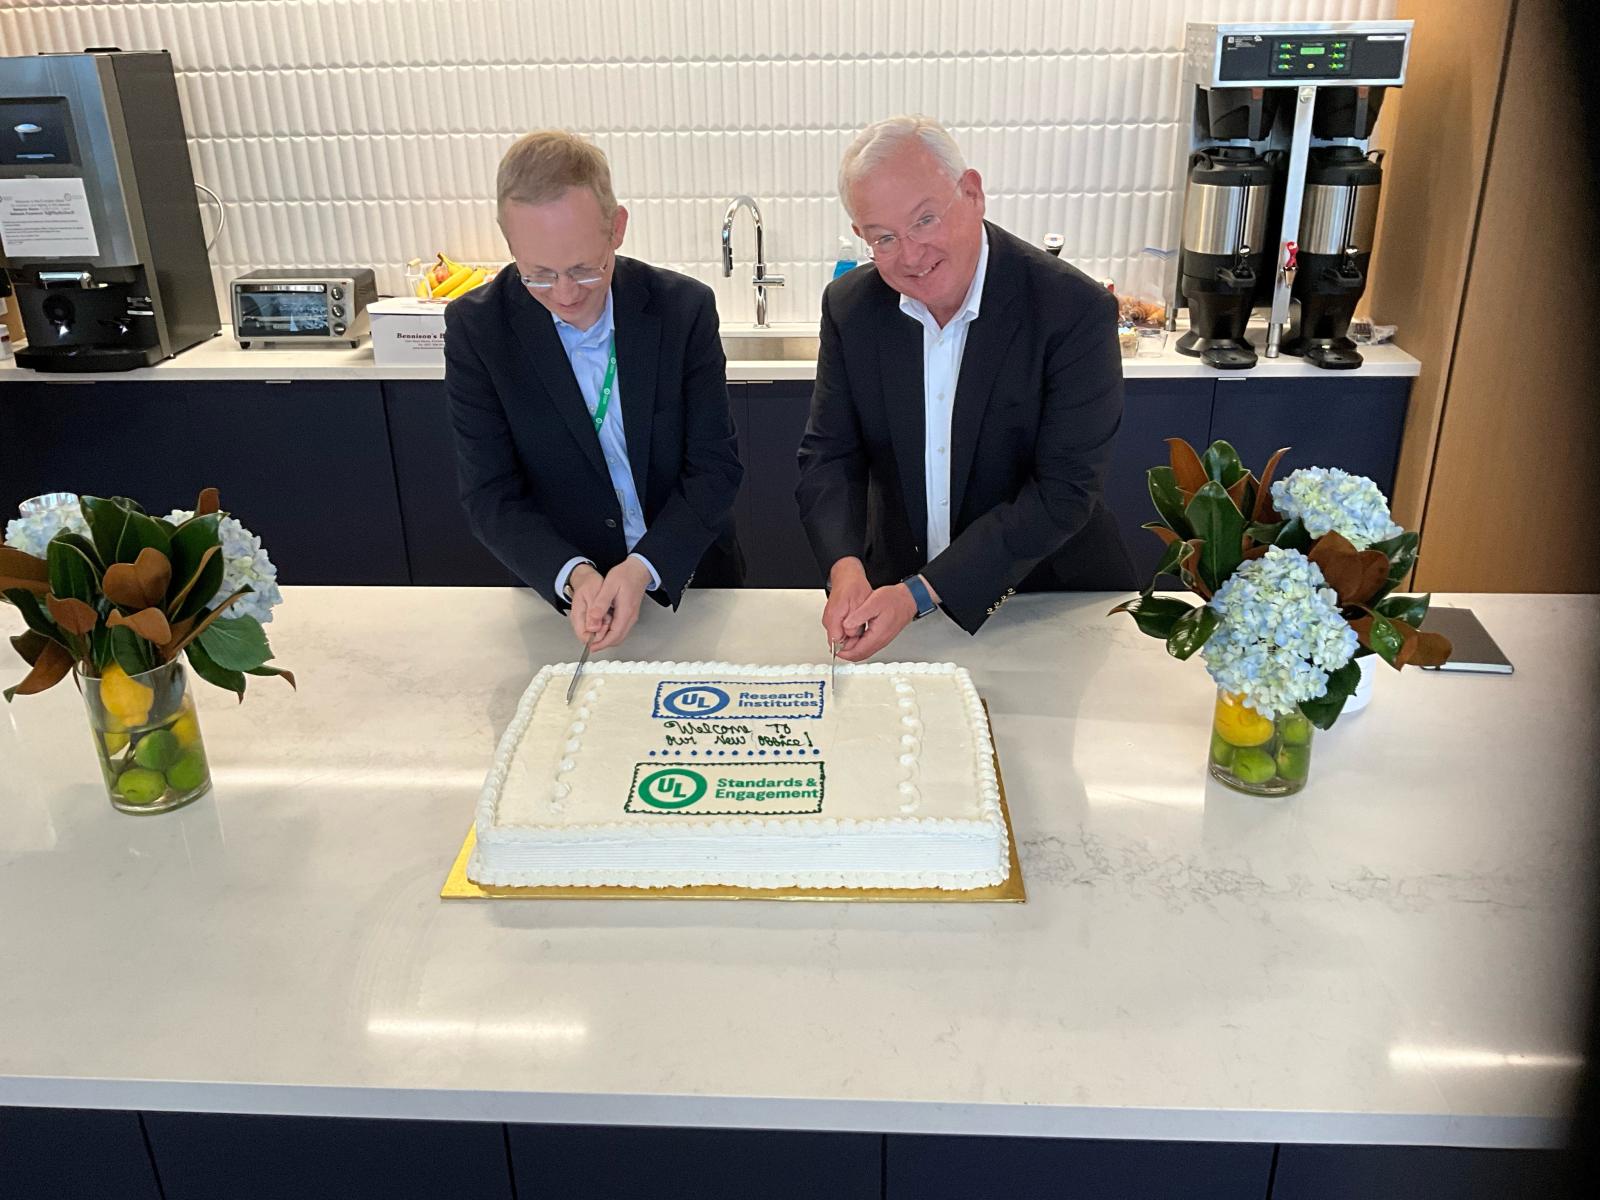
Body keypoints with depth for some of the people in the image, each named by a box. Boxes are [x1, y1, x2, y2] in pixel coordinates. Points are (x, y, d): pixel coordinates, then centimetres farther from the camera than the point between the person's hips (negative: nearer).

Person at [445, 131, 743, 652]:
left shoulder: (684, 306, -9)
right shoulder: (475, 327, -10)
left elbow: (714, 466, -8)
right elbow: (490, 496, -8)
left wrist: (645, 567, -22)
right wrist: (572, 576, -26)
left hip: (690, 578, 0)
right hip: (560, 591, 0)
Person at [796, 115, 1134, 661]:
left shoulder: (1075, 311, -17)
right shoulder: (849, 307, -4)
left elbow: (1064, 491, -19)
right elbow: (829, 456, -1)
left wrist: (923, 594, -25)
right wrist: (844, 568, -22)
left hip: (1051, 598, -2)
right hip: (896, 584, 3)